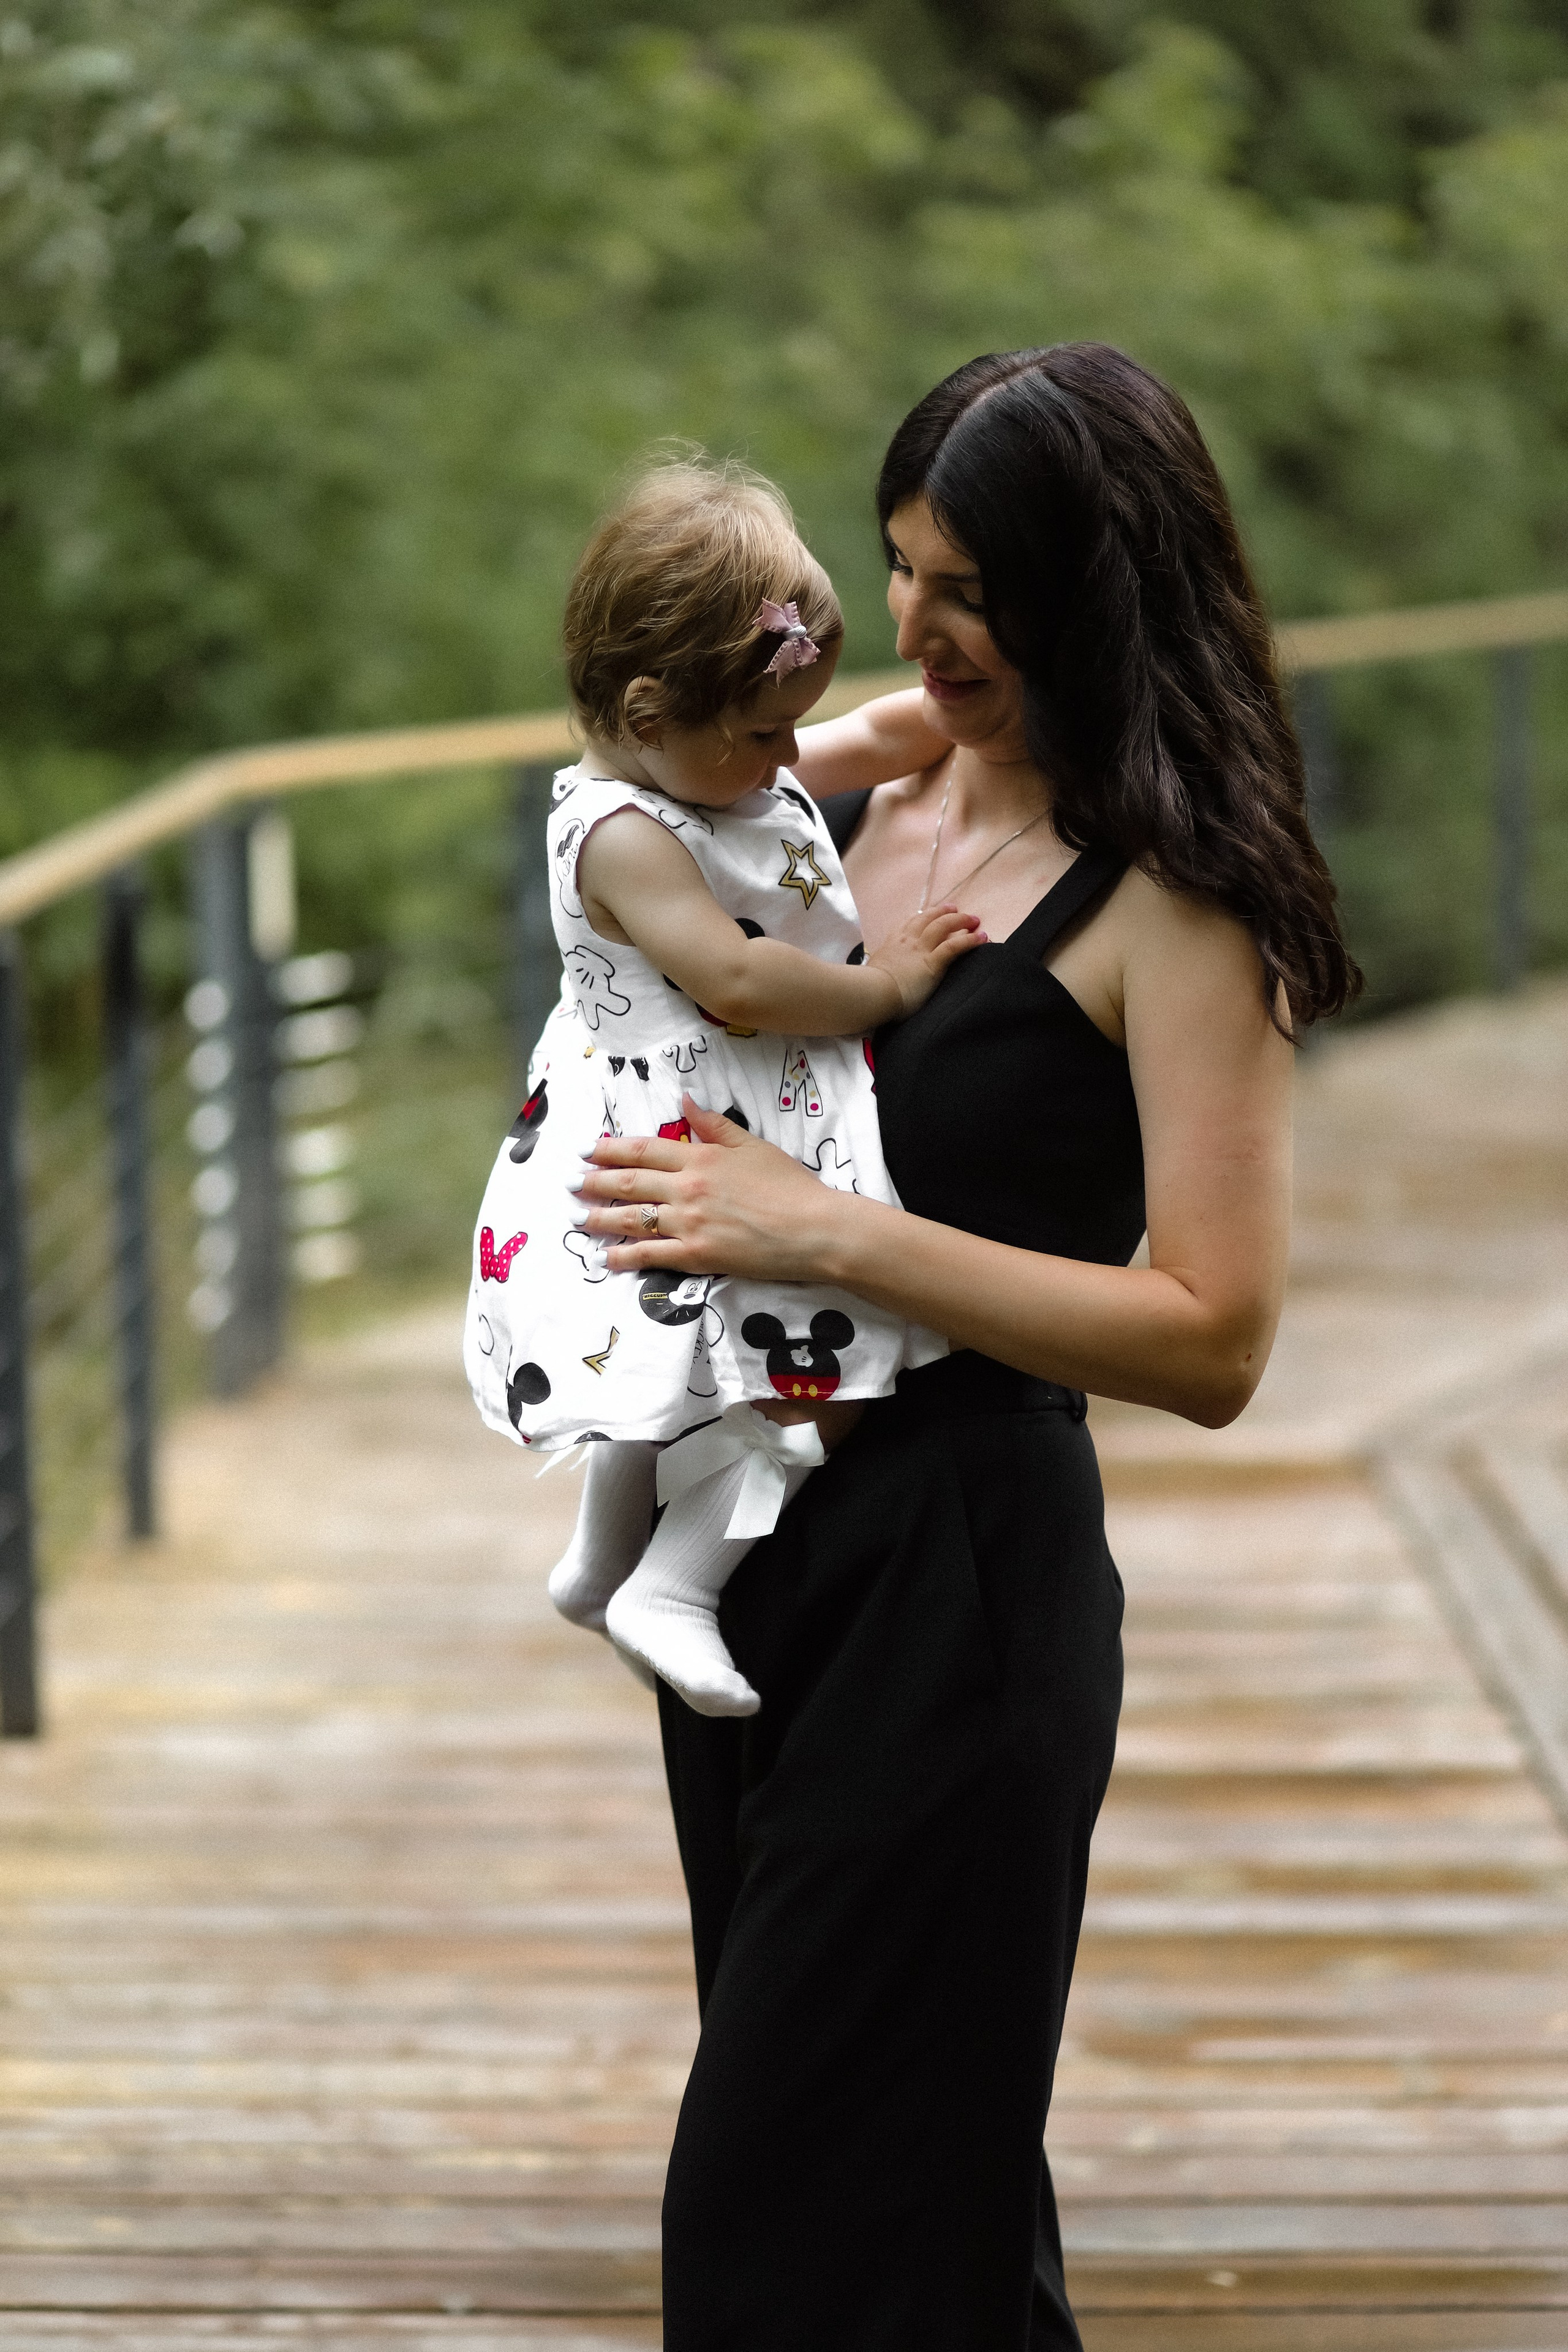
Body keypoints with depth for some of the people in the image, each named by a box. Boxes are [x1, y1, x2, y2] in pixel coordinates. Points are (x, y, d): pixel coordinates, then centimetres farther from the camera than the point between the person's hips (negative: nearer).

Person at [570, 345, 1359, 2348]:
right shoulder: (877, 800, 7)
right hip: (755, 1540, 8)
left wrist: (833, 1236, -23)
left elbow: (1212, 1341, -20)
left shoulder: (1172, 904, -14)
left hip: (956, 1579, -7)